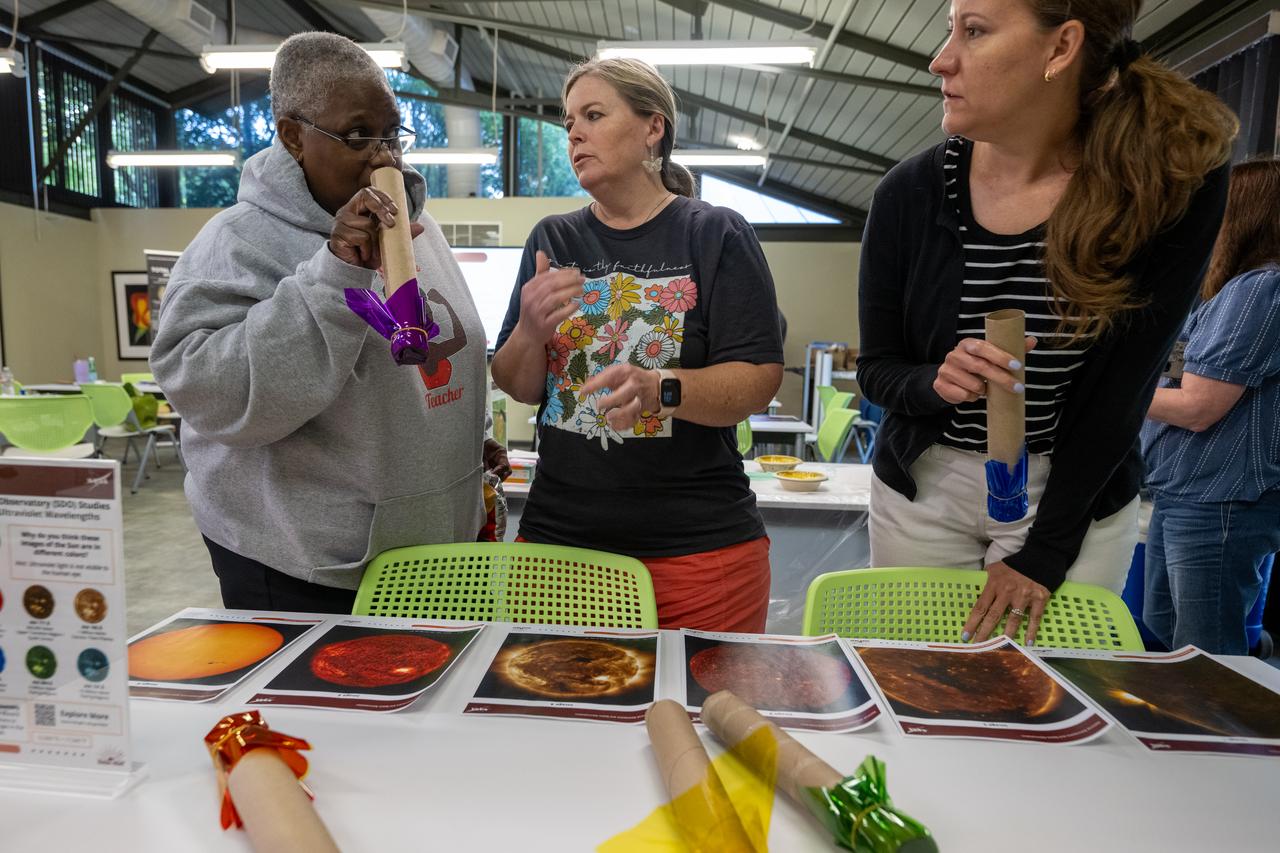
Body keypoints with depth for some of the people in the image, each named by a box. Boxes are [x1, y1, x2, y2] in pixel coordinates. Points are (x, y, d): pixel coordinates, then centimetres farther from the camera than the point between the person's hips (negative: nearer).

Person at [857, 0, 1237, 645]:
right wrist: (936, 382, -26)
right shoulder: (910, 193, -11)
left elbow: (1120, 389, -12)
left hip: (1077, 494, 0)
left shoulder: (1175, 180, -14)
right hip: (924, 488, 1)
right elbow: (875, 369, -4)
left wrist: (1044, 552, -12)